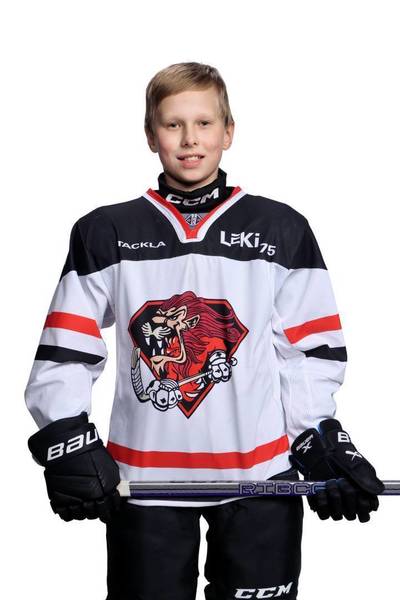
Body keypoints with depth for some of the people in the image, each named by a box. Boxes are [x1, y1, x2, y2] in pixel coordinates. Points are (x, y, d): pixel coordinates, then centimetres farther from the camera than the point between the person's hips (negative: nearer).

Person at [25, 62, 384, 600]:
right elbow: (65, 354, 1)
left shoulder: (283, 230, 4)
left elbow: (310, 352, 4)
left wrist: (322, 442, -4)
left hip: (261, 473, 0)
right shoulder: (105, 234, 4)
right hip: (142, 476, 0)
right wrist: (67, 442, -10)